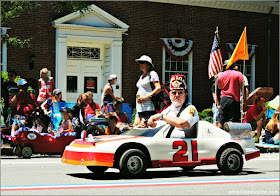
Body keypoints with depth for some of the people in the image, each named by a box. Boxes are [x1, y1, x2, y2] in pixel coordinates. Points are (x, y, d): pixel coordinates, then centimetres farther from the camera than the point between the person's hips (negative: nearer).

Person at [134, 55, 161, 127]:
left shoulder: (152, 74, -3)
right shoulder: (142, 76, 23)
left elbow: (158, 88, -13)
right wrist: (138, 97, 9)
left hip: (149, 106, -9)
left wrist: (146, 97, -17)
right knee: (135, 126, 2)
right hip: (140, 107, 9)